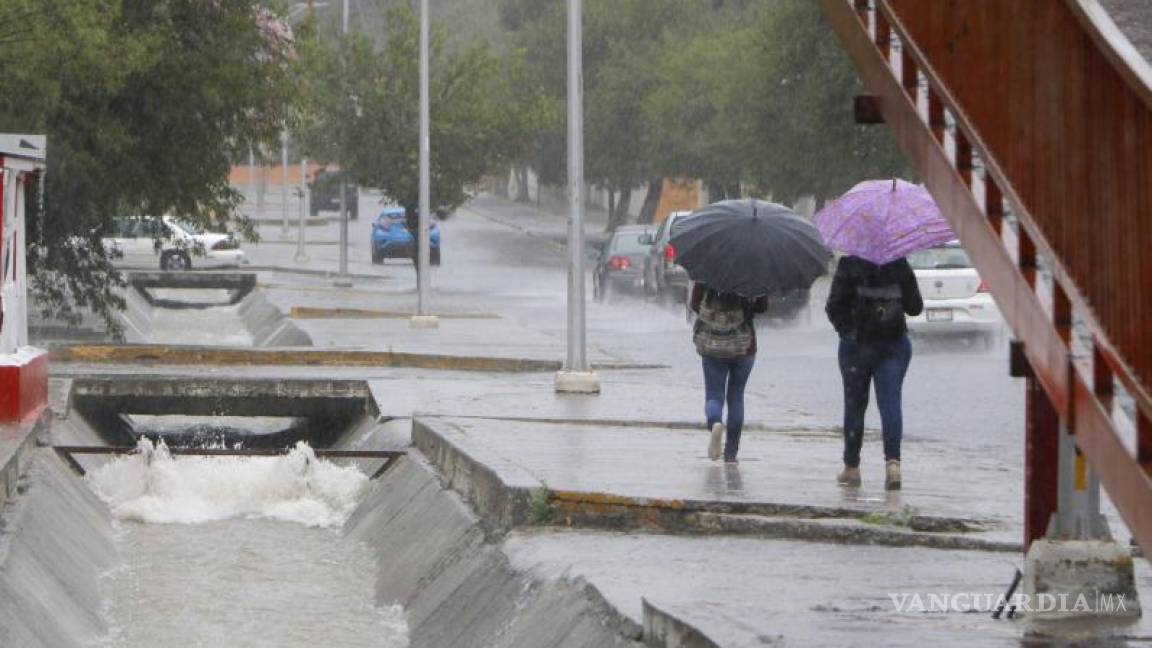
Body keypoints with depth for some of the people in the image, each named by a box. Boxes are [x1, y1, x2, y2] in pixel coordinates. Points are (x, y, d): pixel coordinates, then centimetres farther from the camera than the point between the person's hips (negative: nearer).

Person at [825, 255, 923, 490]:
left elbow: (834, 306, -10)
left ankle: (851, 468, 19)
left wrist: (844, 328, 9)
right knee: (890, 402, -2)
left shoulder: (849, 264, -8)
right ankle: (893, 461, -22)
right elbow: (915, 306, 4)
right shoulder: (899, 264, -1)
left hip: (857, 344, -1)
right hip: (895, 344, 1)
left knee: (855, 404, 11)